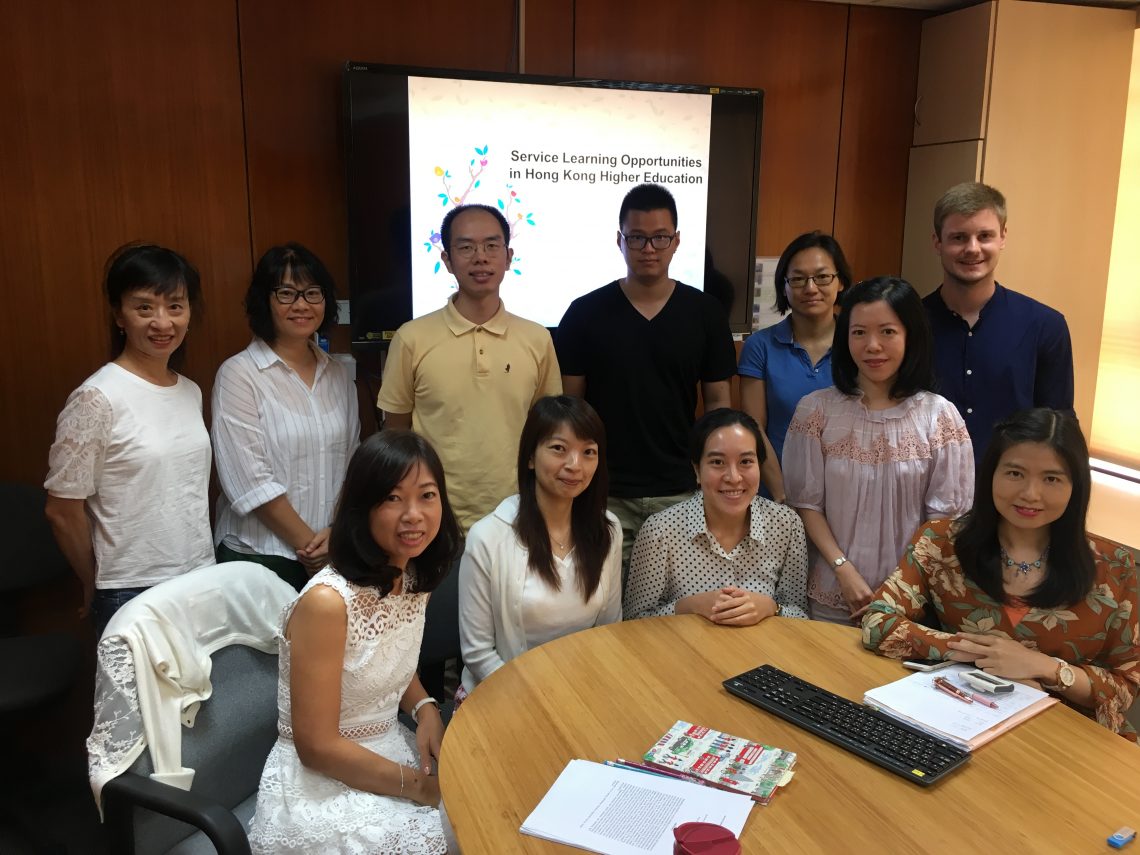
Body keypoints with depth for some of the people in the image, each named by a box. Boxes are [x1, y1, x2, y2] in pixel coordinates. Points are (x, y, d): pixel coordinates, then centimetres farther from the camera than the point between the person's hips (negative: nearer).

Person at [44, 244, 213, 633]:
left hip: (200, 580, 6)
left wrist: (203, 571, 12)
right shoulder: (97, 399, -16)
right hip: (132, 595, -6)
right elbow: (62, 511, -10)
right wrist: (95, 588, 2)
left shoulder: (191, 392, 4)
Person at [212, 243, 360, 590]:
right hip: (260, 558, -4)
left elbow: (351, 462, 8)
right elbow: (250, 482, -13)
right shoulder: (238, 374, -8)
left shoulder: (340, 375, 7)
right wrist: (308, 543, -11)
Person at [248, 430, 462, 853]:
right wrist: (422, 787, -17)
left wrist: (425, 708, -4)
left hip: (389, 753, 7)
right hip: (323, 785, -6)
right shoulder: (327, 602, -26)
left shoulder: (415, 577, -4)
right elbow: (317, 746, -21)